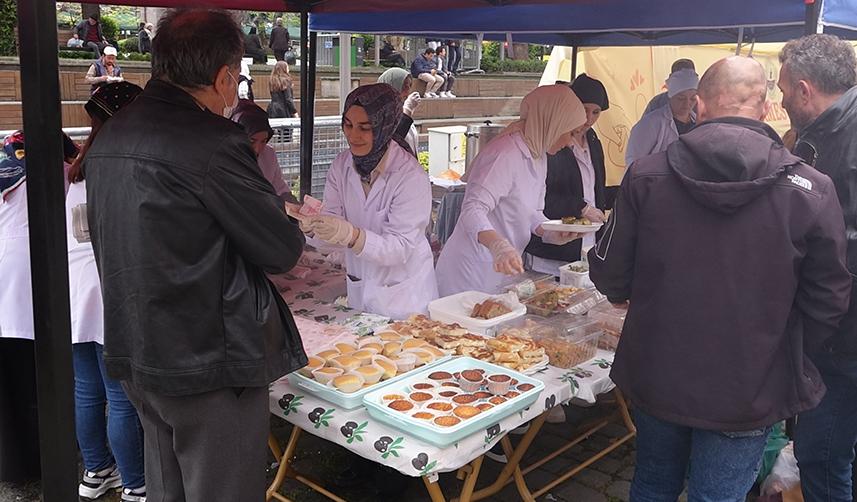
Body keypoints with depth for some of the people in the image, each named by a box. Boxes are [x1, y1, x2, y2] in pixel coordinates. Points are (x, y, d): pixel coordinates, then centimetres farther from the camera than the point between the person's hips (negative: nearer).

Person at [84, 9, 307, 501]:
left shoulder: (107, 138, 6)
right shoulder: (213, 144, -21)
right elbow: (282, 251, -15)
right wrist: (290, 225, 8)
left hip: (134, 353, 8)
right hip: (209, 361, -8)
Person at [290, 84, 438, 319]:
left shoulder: (411, 176, -22)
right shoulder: (341, 166, -5)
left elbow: (400, 248, -24)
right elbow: (335, 237, -6)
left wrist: (351, 235, -38)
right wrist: (311, 225, -27)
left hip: (404, 293, -5)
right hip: (359, 290, 5)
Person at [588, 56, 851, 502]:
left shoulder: (646, 175, -11)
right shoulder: (811, 191, -13)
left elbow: (609, 275, -5)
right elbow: (827, 301, -5)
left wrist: (628, 295, 18)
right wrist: (784, 352, 14)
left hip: (655, 380, 2)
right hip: (747, 394, -1)